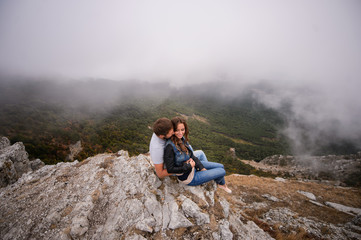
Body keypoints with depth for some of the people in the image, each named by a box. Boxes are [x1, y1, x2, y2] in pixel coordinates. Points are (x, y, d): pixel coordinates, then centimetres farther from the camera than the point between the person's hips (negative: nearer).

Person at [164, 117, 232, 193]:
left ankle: (222, 185, 46)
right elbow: (170, 169, -27)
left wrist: (201, 167, -4)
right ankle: (220, 183, 38)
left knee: (221, 167, 16)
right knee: (222, 172, 1)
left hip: (192, 165, 7)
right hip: (188, 177, -7)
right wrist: (189, 166, -20)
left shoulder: (181, 138, -9)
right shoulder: (170, 146, -32)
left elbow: (191, 155, 2)